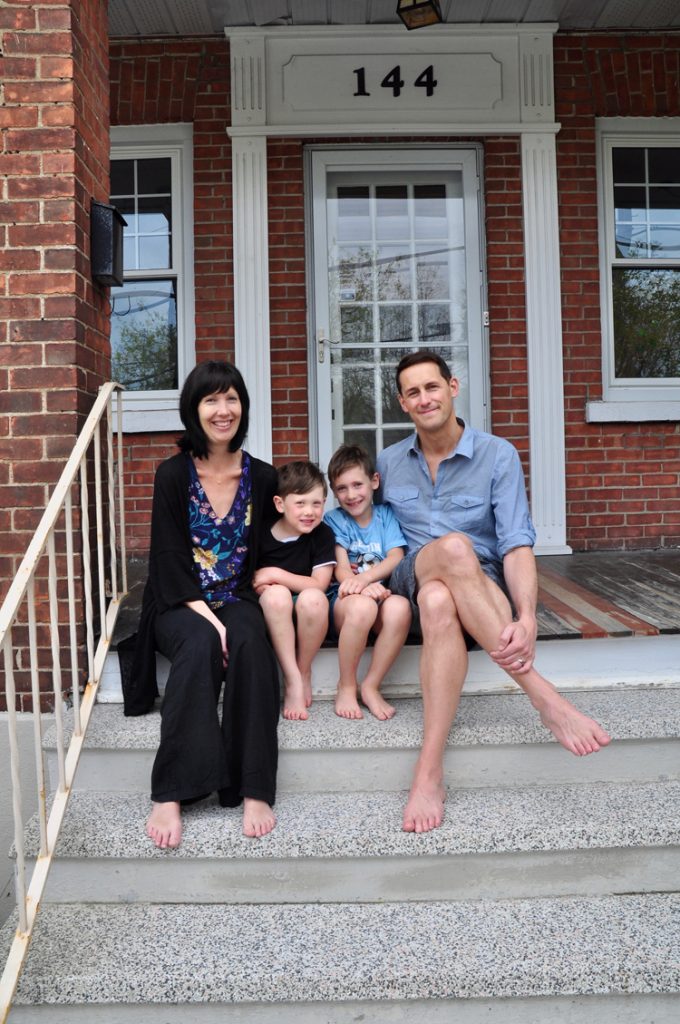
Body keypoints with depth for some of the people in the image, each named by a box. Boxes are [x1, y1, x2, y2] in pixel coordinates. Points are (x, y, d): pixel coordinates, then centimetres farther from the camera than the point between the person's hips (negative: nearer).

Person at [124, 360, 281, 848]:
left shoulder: (262, 477, 4)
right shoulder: (173, 475, -3)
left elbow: (264, 556, 8)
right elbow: (171, 562, -8)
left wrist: (229, 615, -8)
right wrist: (208, 618, -21)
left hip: (237, 600, 2)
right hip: (181, 605, -1)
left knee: (250, 643, -32)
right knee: (200, 644, -34)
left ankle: (255, 790, -31)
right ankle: (169, 795, -34)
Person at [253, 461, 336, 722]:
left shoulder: (323, 535, -6)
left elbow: (320, 585, -13)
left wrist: (275, 574, -18)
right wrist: (261, 585, -19)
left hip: (308, 616, 0)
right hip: (271, 615, 0)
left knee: (313, 598, -33)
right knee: (276, 594, -33)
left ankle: (304, 673, -10)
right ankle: (292, 680, -26)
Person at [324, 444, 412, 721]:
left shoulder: (385, 515, 11)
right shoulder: (334, 520, 7)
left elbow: (396, 558, -5)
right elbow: (341, 570, -5)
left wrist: (365, 577, -25)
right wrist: (367, 587, -27)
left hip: (381, 595, 1)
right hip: (344, 599, -1)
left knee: (400, 607, -34)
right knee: (362, 605, -38)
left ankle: (370, 686, -16)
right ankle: (346, 686, -14)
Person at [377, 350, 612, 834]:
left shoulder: (498, 455, -1)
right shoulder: (388, 462, 12)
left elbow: (517, 543, -12)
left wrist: (527, 617, -30)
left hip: (482, 587, -1)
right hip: (410, 581, 2)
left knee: (440, 603, -42)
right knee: (453, 547, -38)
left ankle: (430, 771, -44)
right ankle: (543, 694, -41)